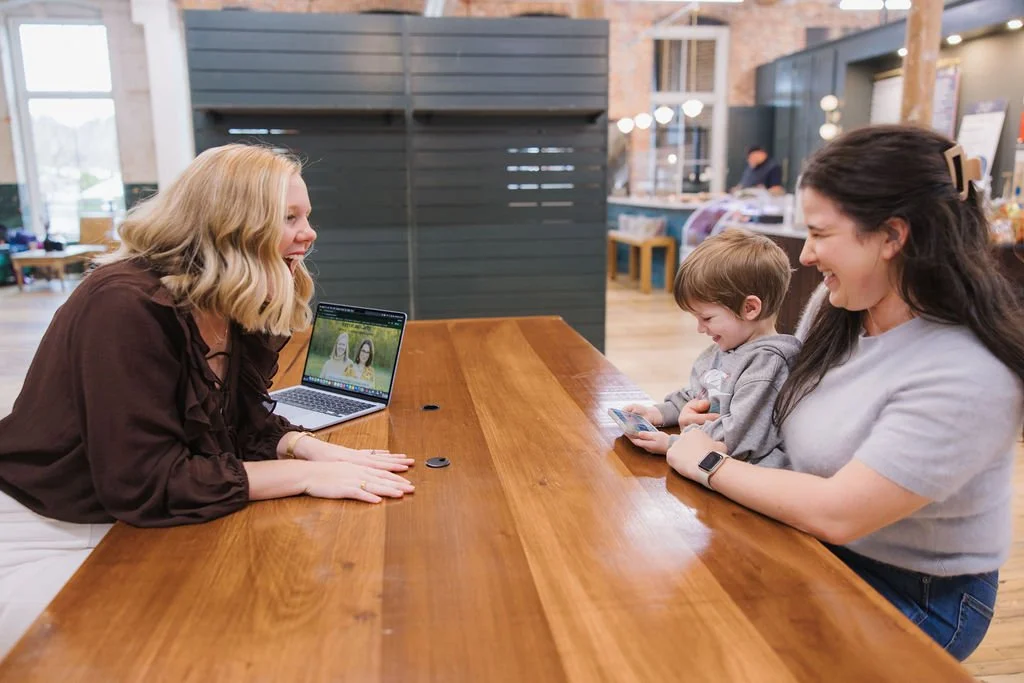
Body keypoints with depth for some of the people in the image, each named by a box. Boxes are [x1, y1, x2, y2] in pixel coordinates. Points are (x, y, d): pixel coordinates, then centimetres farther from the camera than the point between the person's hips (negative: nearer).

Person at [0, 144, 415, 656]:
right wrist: (305, 474, -30)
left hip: (135, 527, 8)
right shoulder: (128, 307, -29)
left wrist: (311, 448, -17)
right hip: (44, 537, -7)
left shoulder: (238, 312, -3)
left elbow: (243, 423, 4)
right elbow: (145, 483, -32)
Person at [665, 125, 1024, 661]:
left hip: (917, 598, -6)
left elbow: (837, 513, -29)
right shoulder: (835, 309, -5)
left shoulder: (966, 374, -28)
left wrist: (710, 465, -17)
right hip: (815, 545, 6)